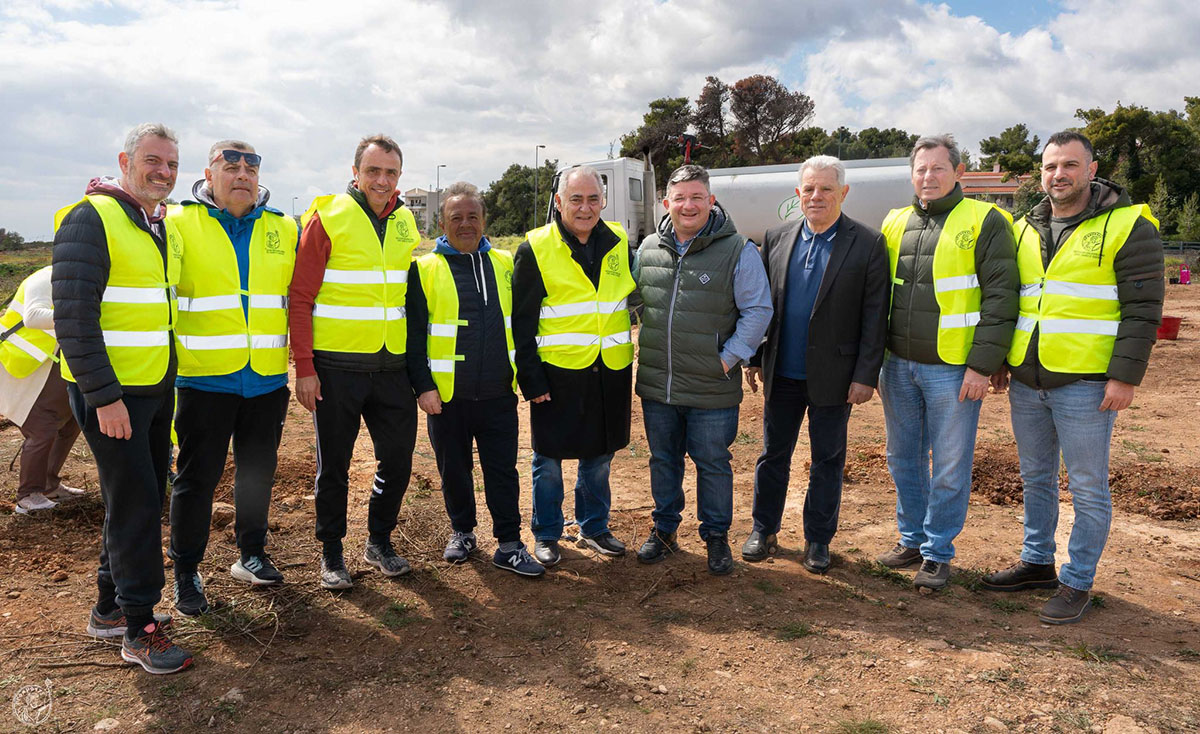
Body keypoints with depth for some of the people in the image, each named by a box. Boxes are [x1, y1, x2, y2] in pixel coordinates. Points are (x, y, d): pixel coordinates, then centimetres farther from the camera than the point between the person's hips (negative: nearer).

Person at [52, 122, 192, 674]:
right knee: (135, 502, -5)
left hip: (156, 387, 8)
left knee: (142, 499, 14)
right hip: (110, 391, -8)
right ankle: (139, 628, 6)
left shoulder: (164, 228, 12)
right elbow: (73, 315, -19)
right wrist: (104, 395, -21)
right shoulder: (91, 219, -13)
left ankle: (110, 607, 30)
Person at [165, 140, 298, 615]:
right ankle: (186, 571, 19)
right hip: (204, 378, -3)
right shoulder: (178, 224, -2)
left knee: (257, 471, 15)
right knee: (197, 477, 4)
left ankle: (251, 555, 31)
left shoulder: (284, 230, 8)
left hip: (267, 379, 4)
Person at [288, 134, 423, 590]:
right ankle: (331, 553, 23)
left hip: (391, 365, 5)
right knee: (334, 463, 7)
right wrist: (304, 367, -13)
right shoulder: (328, 217, -6)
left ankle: (379, 541, 29)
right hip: (336, 365, -5)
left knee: (398, 457, 9)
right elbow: (300, 298, -8)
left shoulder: (405, 223, 10)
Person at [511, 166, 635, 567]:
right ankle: (546, 535, 25)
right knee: (549, 459, 7)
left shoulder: (619, 243, 5)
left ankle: (594, 527, 34)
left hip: (611, 372, 4)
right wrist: (531, 379, -11)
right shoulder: (535, 249, -7)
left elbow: (639, 296, 17)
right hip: (557, 372, -4)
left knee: (599, 456, 16)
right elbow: (521, 322, -6)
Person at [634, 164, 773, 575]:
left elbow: (758, 310, -5)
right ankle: (664, 530, 33)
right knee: (663, 460, 16)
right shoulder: (648, 249, 7)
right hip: (656, 386, 4)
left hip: (712, 390, -4)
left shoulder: (738, 251, -6)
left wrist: (730, 357, -10)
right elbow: (635, 303, 20)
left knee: (713, 464, 8)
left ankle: (716, 537, 25)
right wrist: (645, 346, 11)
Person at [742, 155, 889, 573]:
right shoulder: (777, 239, 5)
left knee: (828, 459, 10)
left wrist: (866, 375, -9)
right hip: (782, 373, 3)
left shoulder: (867, 245, -5)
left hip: (833, 376, -2)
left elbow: (875, 316, -6)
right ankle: (764, 530, 29)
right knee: (773, 453, 13)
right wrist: (754, 359, 6)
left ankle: (818, 540, 25)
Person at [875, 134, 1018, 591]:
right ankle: (911, 540, 30)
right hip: (898, 366, 5)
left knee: (950, 466, 4)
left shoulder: (984, 222, -4)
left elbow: (1000, 297, -9)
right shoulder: (895, 223, 11)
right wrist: (877, 363, 12)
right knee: (903, 458, 15)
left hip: (953, 369, -5)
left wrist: (982, 365, -15)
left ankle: (937, 553, 18)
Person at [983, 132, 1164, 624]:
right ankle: (1037, 562, 31)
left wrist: (1125, 376, -16)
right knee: (1036, 478, 16)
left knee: (1088, 487, 4)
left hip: (1085, 382, -6)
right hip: (1026, 380, 6)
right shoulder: (1025, 229, 12)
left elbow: (1143, 308, -10)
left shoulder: (1127, 225, -6)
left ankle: (1077, 582, 15)